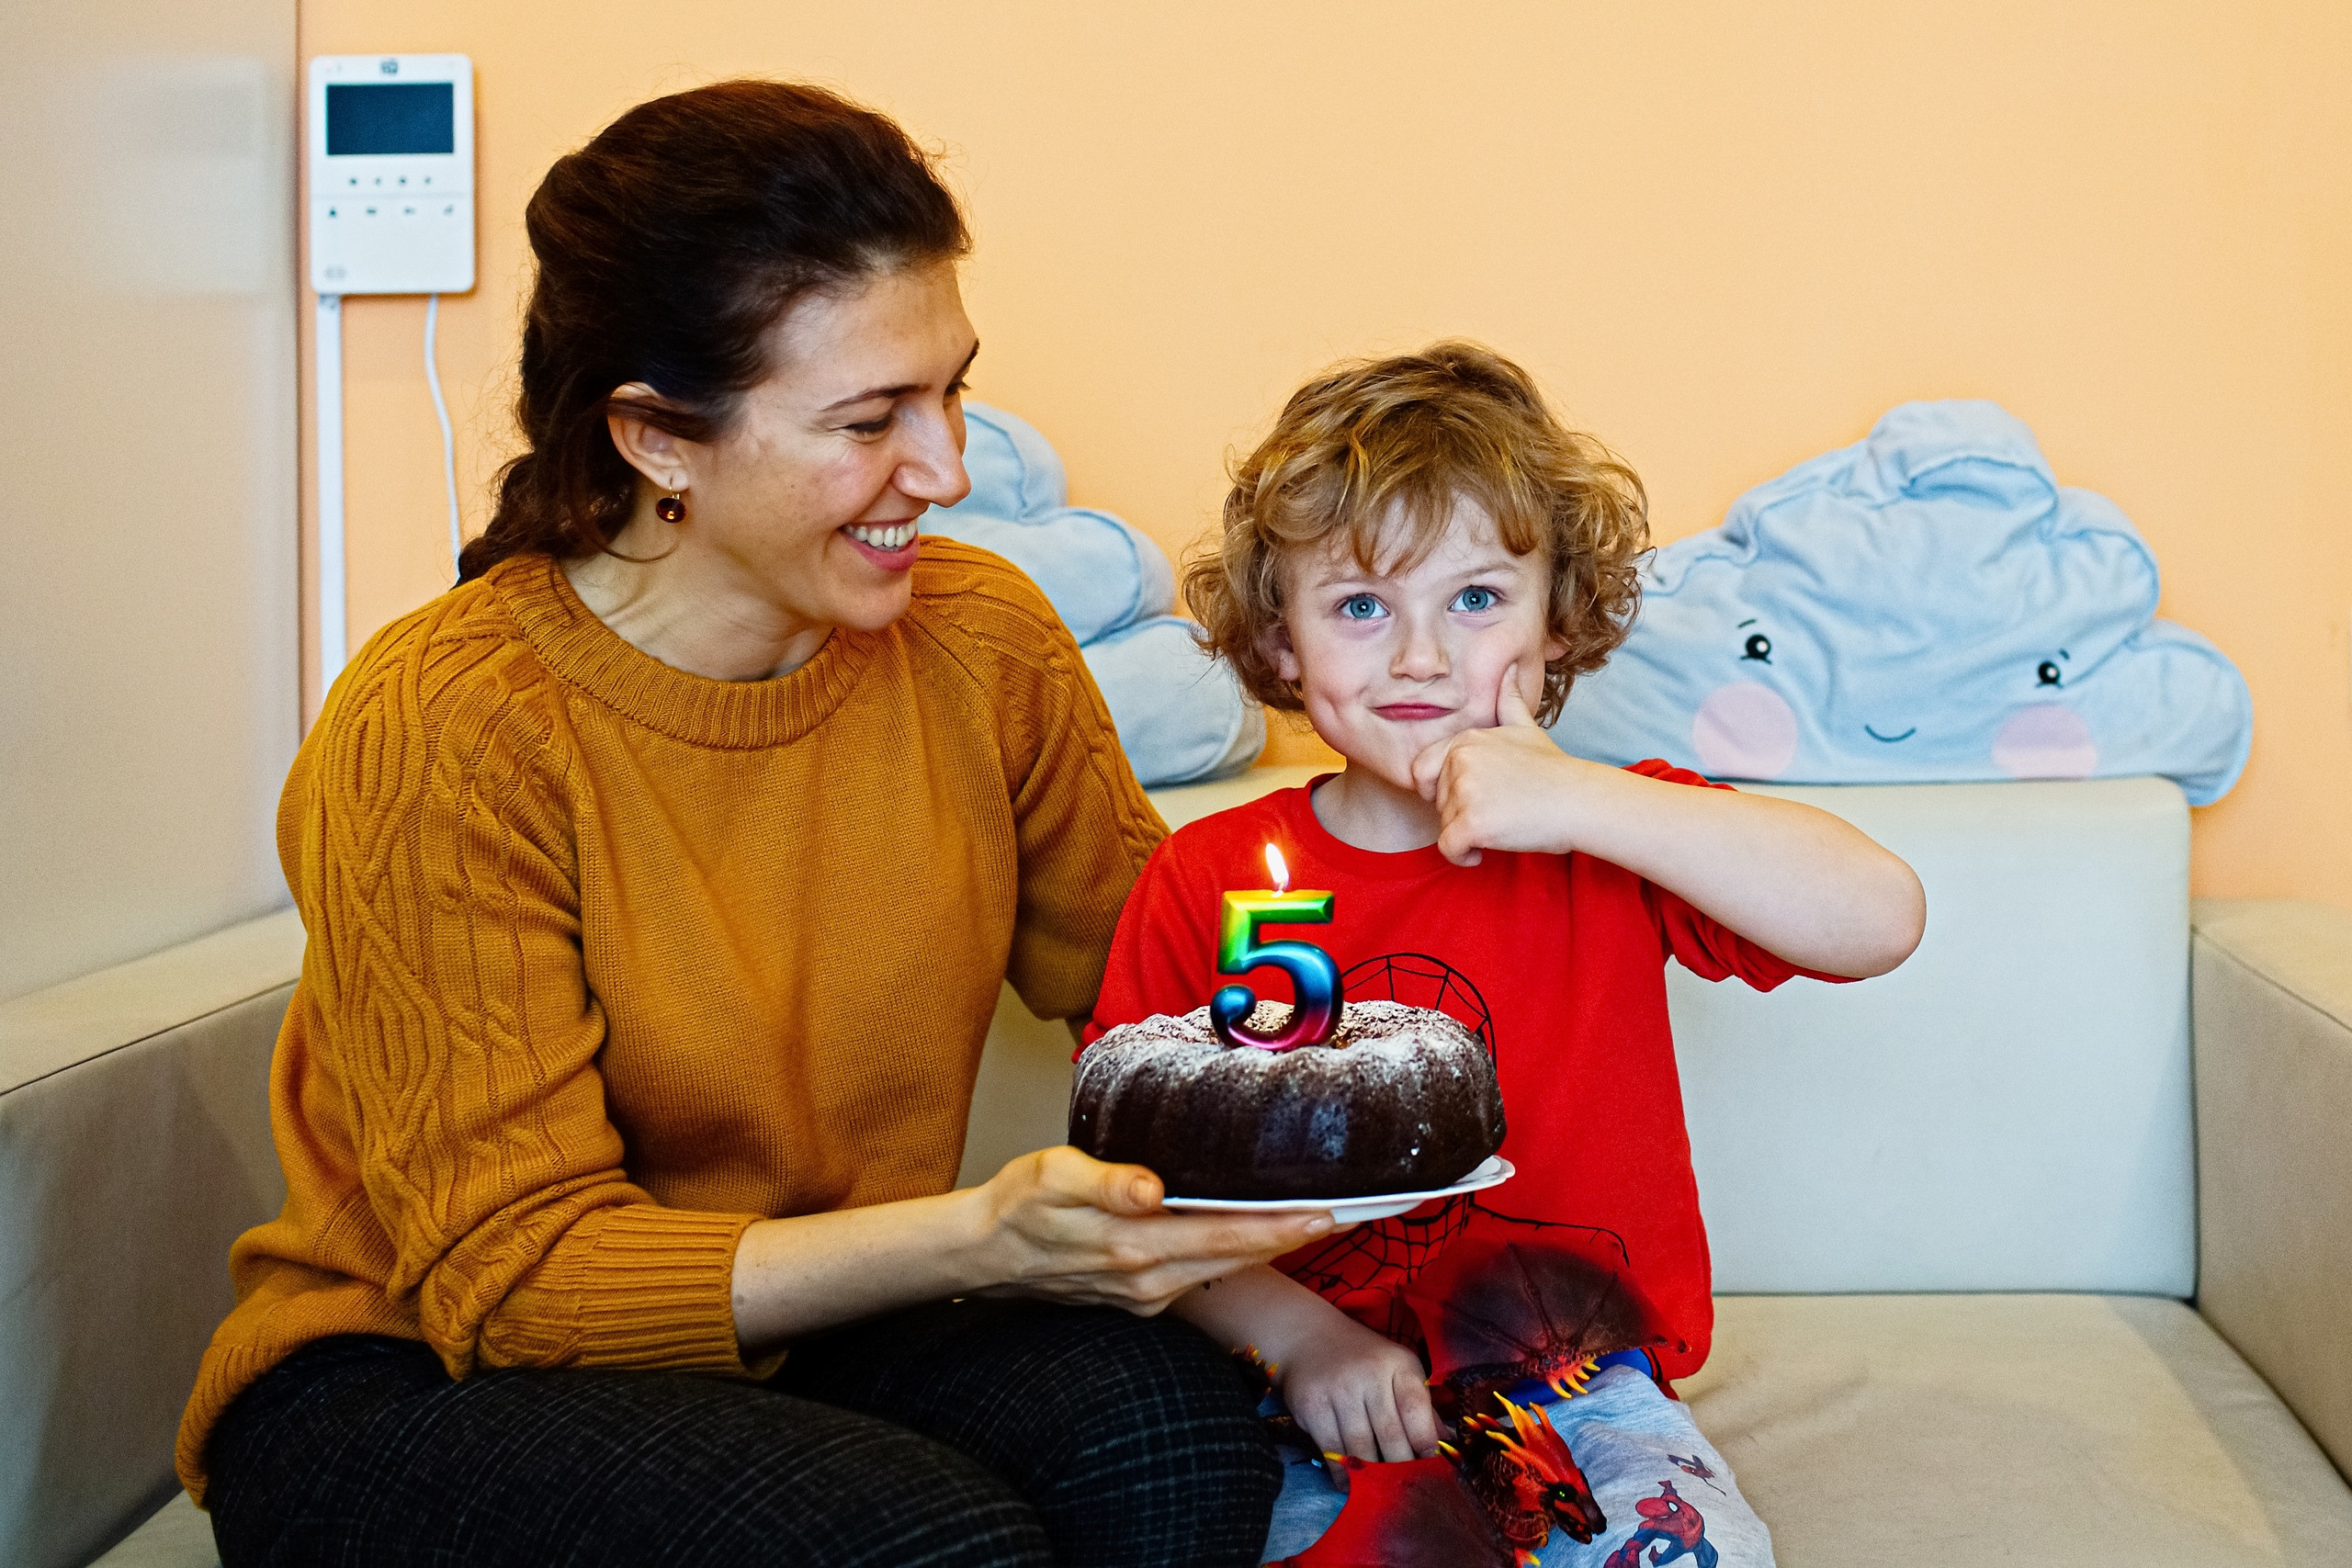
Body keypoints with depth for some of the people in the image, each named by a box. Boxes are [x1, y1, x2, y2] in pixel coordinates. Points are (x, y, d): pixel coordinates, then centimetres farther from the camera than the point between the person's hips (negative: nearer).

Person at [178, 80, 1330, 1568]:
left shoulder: (983, 640, -5)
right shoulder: (441, 735, -21)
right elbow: (509, 1276, -19)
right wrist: (978, 1237, -32)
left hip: (799, 1349, 5)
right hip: (414, 1381, -4)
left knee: (1164, 1412, -26)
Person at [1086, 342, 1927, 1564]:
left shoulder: (1607, 836, -1)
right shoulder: (1202, 881, -1)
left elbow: (1881, 920, -17)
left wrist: (1588, 802, -21)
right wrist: (1298, 1334, -17)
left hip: (1579, 1383, 0)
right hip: (1305, 1403, 0)